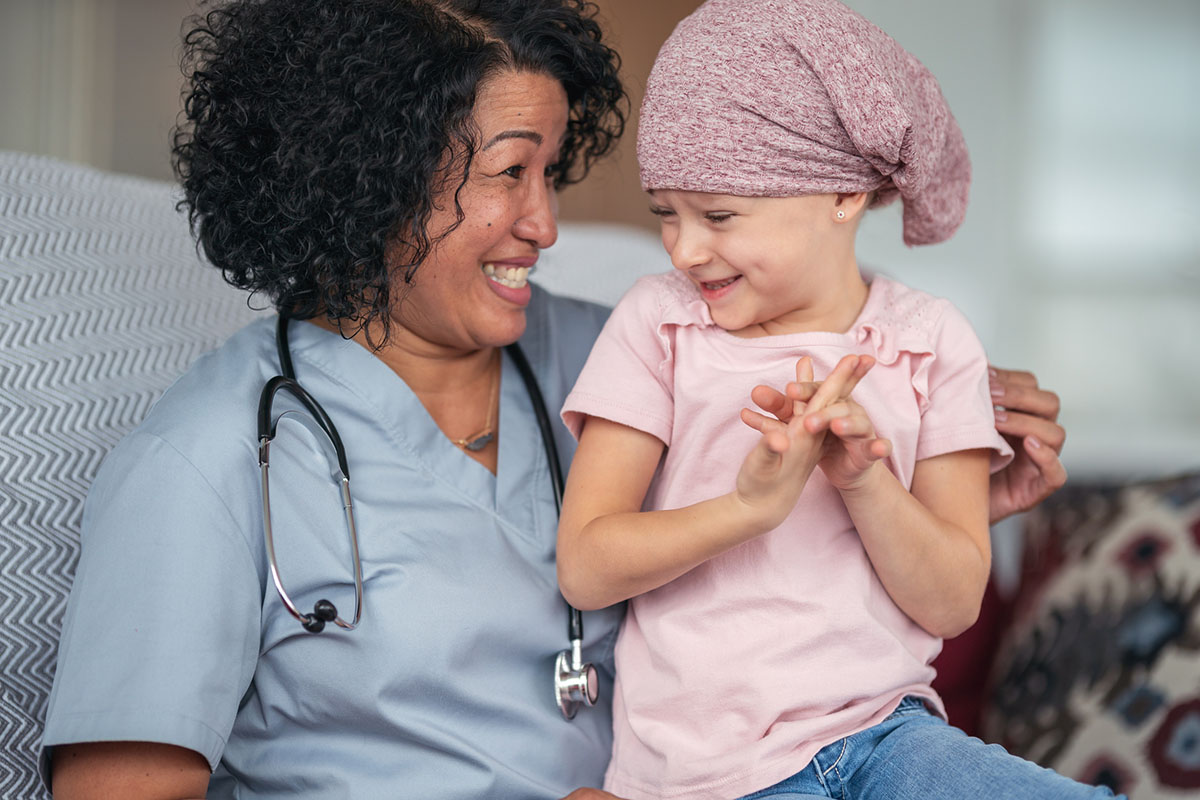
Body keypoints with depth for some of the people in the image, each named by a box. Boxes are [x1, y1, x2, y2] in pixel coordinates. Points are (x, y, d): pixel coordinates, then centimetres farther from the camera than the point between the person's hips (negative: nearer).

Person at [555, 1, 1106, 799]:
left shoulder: (930, 342, 5)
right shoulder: (656, 323, 1)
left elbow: (951, 605, 1)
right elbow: (585, 569, -7)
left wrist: (865, 479, -17)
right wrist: (752, 505, -22)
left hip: (883, 730, 2)